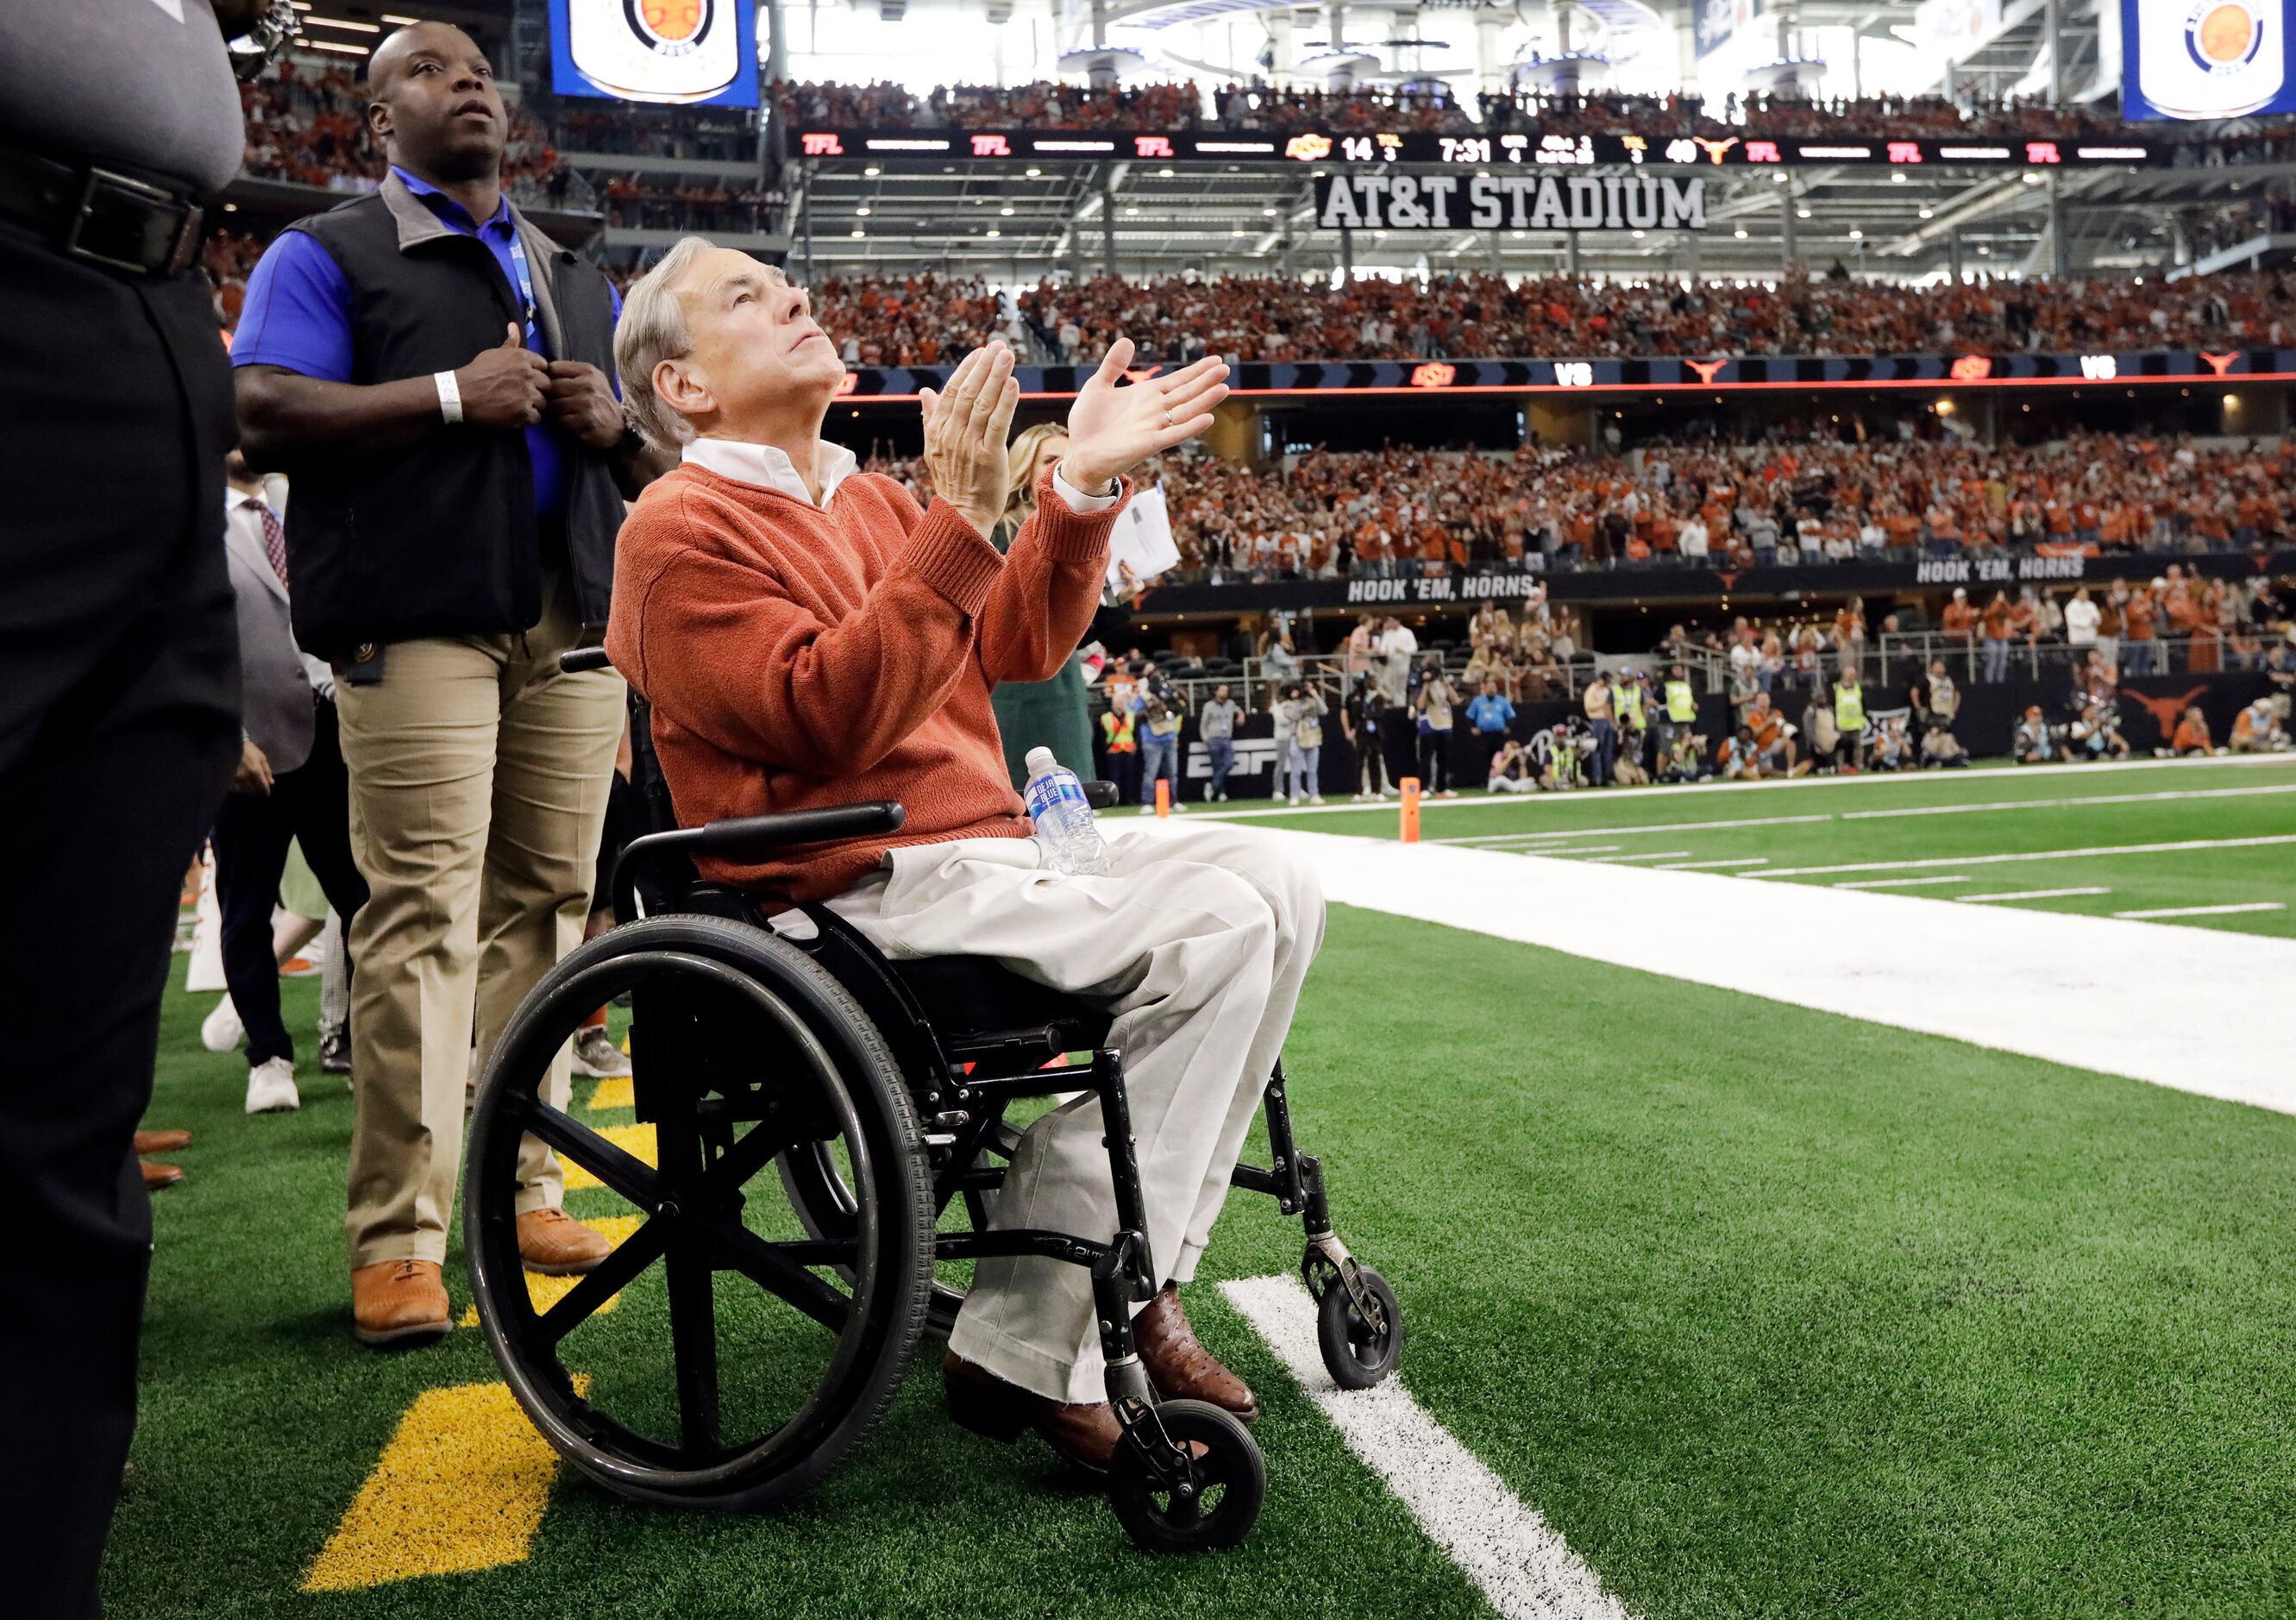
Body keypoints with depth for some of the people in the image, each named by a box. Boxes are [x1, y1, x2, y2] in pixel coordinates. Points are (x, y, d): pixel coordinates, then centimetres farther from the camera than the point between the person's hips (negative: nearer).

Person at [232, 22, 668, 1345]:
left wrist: (616, 423, 3)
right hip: (419, 622, -5)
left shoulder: (580, 282, 27)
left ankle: (524, 1190, 10)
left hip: (574, 629, 5)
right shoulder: (329, 255, 10)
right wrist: (452, 395, -11)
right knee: (423, 916, -13)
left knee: (545, 909, 2)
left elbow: (655, 464, 26)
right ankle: (398, 1239, -9)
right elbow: (263, 418, -5)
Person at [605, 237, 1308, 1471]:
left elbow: (1018, 645, 16)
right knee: (1212, 928, -23)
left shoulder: (866, 500, 22)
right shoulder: (682, 529, -5)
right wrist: (961, 517, -23)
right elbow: (830, 716, -20)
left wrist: (1084, 485, 5)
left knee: (1271, 881, -2)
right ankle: (1031, 1348, -18)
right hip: (863, 892, -9)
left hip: (985, 857, 9)